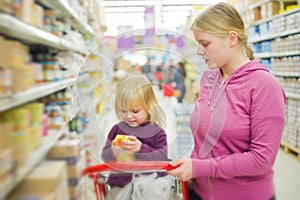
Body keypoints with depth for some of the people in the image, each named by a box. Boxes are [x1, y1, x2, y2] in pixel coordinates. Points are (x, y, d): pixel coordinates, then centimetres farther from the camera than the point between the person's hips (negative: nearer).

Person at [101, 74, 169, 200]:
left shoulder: (157, 133, 0)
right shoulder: (117, 129, 8)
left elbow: (162, 158, -10)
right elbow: (105, 157, 7)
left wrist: (141, 148, -22)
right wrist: (113, 152, -16)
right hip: (120, 185, 2)